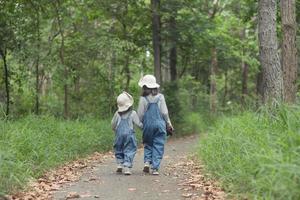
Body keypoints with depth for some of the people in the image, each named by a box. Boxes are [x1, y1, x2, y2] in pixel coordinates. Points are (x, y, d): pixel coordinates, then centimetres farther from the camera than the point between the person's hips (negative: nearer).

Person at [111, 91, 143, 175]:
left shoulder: (117, 113, 2)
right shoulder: (133, 113, -5)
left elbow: (113, 124, 9)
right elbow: (138, 124, -2)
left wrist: (115, 130, 29)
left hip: (119, 134, 2)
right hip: (129, 134, -2)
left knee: (118, 150, 19)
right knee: (129, 151, 1)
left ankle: (119, 163, 8)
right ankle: (126, 166, -9)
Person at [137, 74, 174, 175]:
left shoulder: (143, 99, -6)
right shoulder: (160, 97, -2)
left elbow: (140, 115, -3)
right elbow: (164, 112, 0)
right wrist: (168, 123, 12)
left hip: (148, 125, 0)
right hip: (160, 124, 0)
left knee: (148, 144, 17)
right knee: (158, 146, 4)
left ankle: (147, 162, 0)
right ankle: (155, 168, -1)